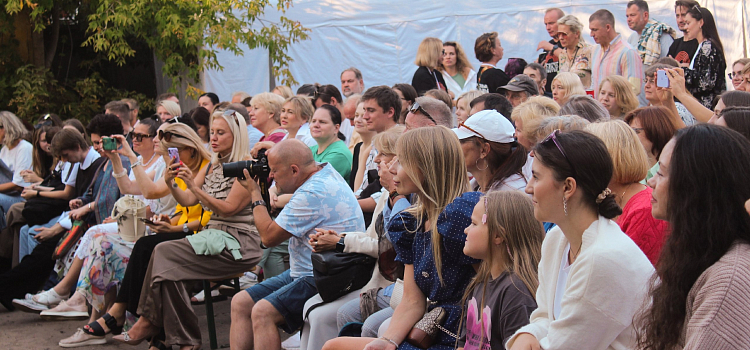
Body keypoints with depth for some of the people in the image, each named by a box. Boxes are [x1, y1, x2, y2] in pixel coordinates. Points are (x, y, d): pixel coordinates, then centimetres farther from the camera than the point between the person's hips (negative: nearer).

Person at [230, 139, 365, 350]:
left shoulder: (312, 194, -22)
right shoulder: (326, 172, 8)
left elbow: (269, 236, -15)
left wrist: (255, 194, -2)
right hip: (303, 273, 11)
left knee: (263, 312, -27)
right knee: (241, 303, 5)